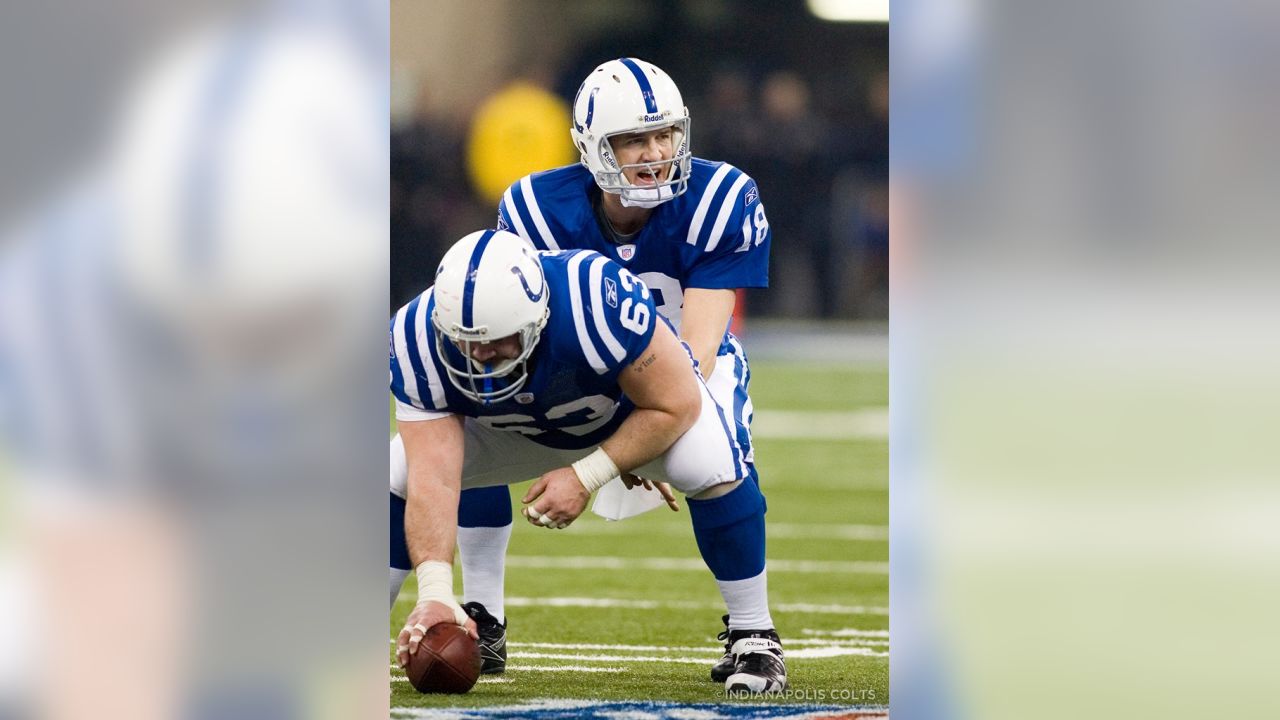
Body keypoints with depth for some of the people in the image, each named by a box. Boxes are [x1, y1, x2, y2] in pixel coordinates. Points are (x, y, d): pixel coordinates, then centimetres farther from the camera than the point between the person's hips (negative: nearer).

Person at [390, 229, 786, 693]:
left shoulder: (599, 303, -43)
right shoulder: (418, 338, -34)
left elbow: (675, 405, -28)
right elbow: (433, 482, -37)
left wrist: (586, 477, -34)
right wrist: (434, 594, -49)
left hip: (637, 408, -3)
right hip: (517, 430, 3)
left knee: (710, 465, -31)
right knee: (399, 478, -17)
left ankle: (755, 638, -12)